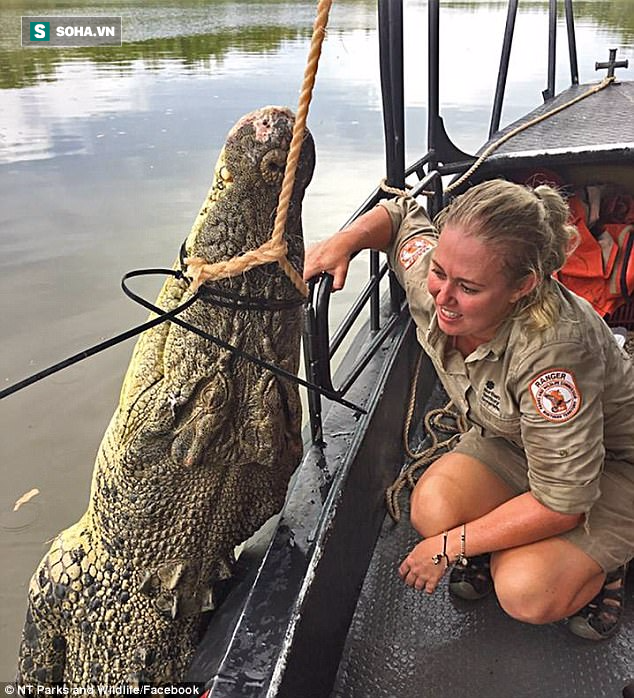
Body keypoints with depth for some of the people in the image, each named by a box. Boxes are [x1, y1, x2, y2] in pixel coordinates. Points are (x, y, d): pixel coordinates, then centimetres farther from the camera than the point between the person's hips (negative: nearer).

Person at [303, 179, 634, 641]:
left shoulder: (555, 349, -42)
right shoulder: (433, 282, -24)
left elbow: (562, 502, -33)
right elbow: (400, 214, 0)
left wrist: (451, 546, -25)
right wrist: (343, 243, -21)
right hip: (511, 441, 5)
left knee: (526, 594, -26)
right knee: (434, 507, -25)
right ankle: (498, 547, 9)